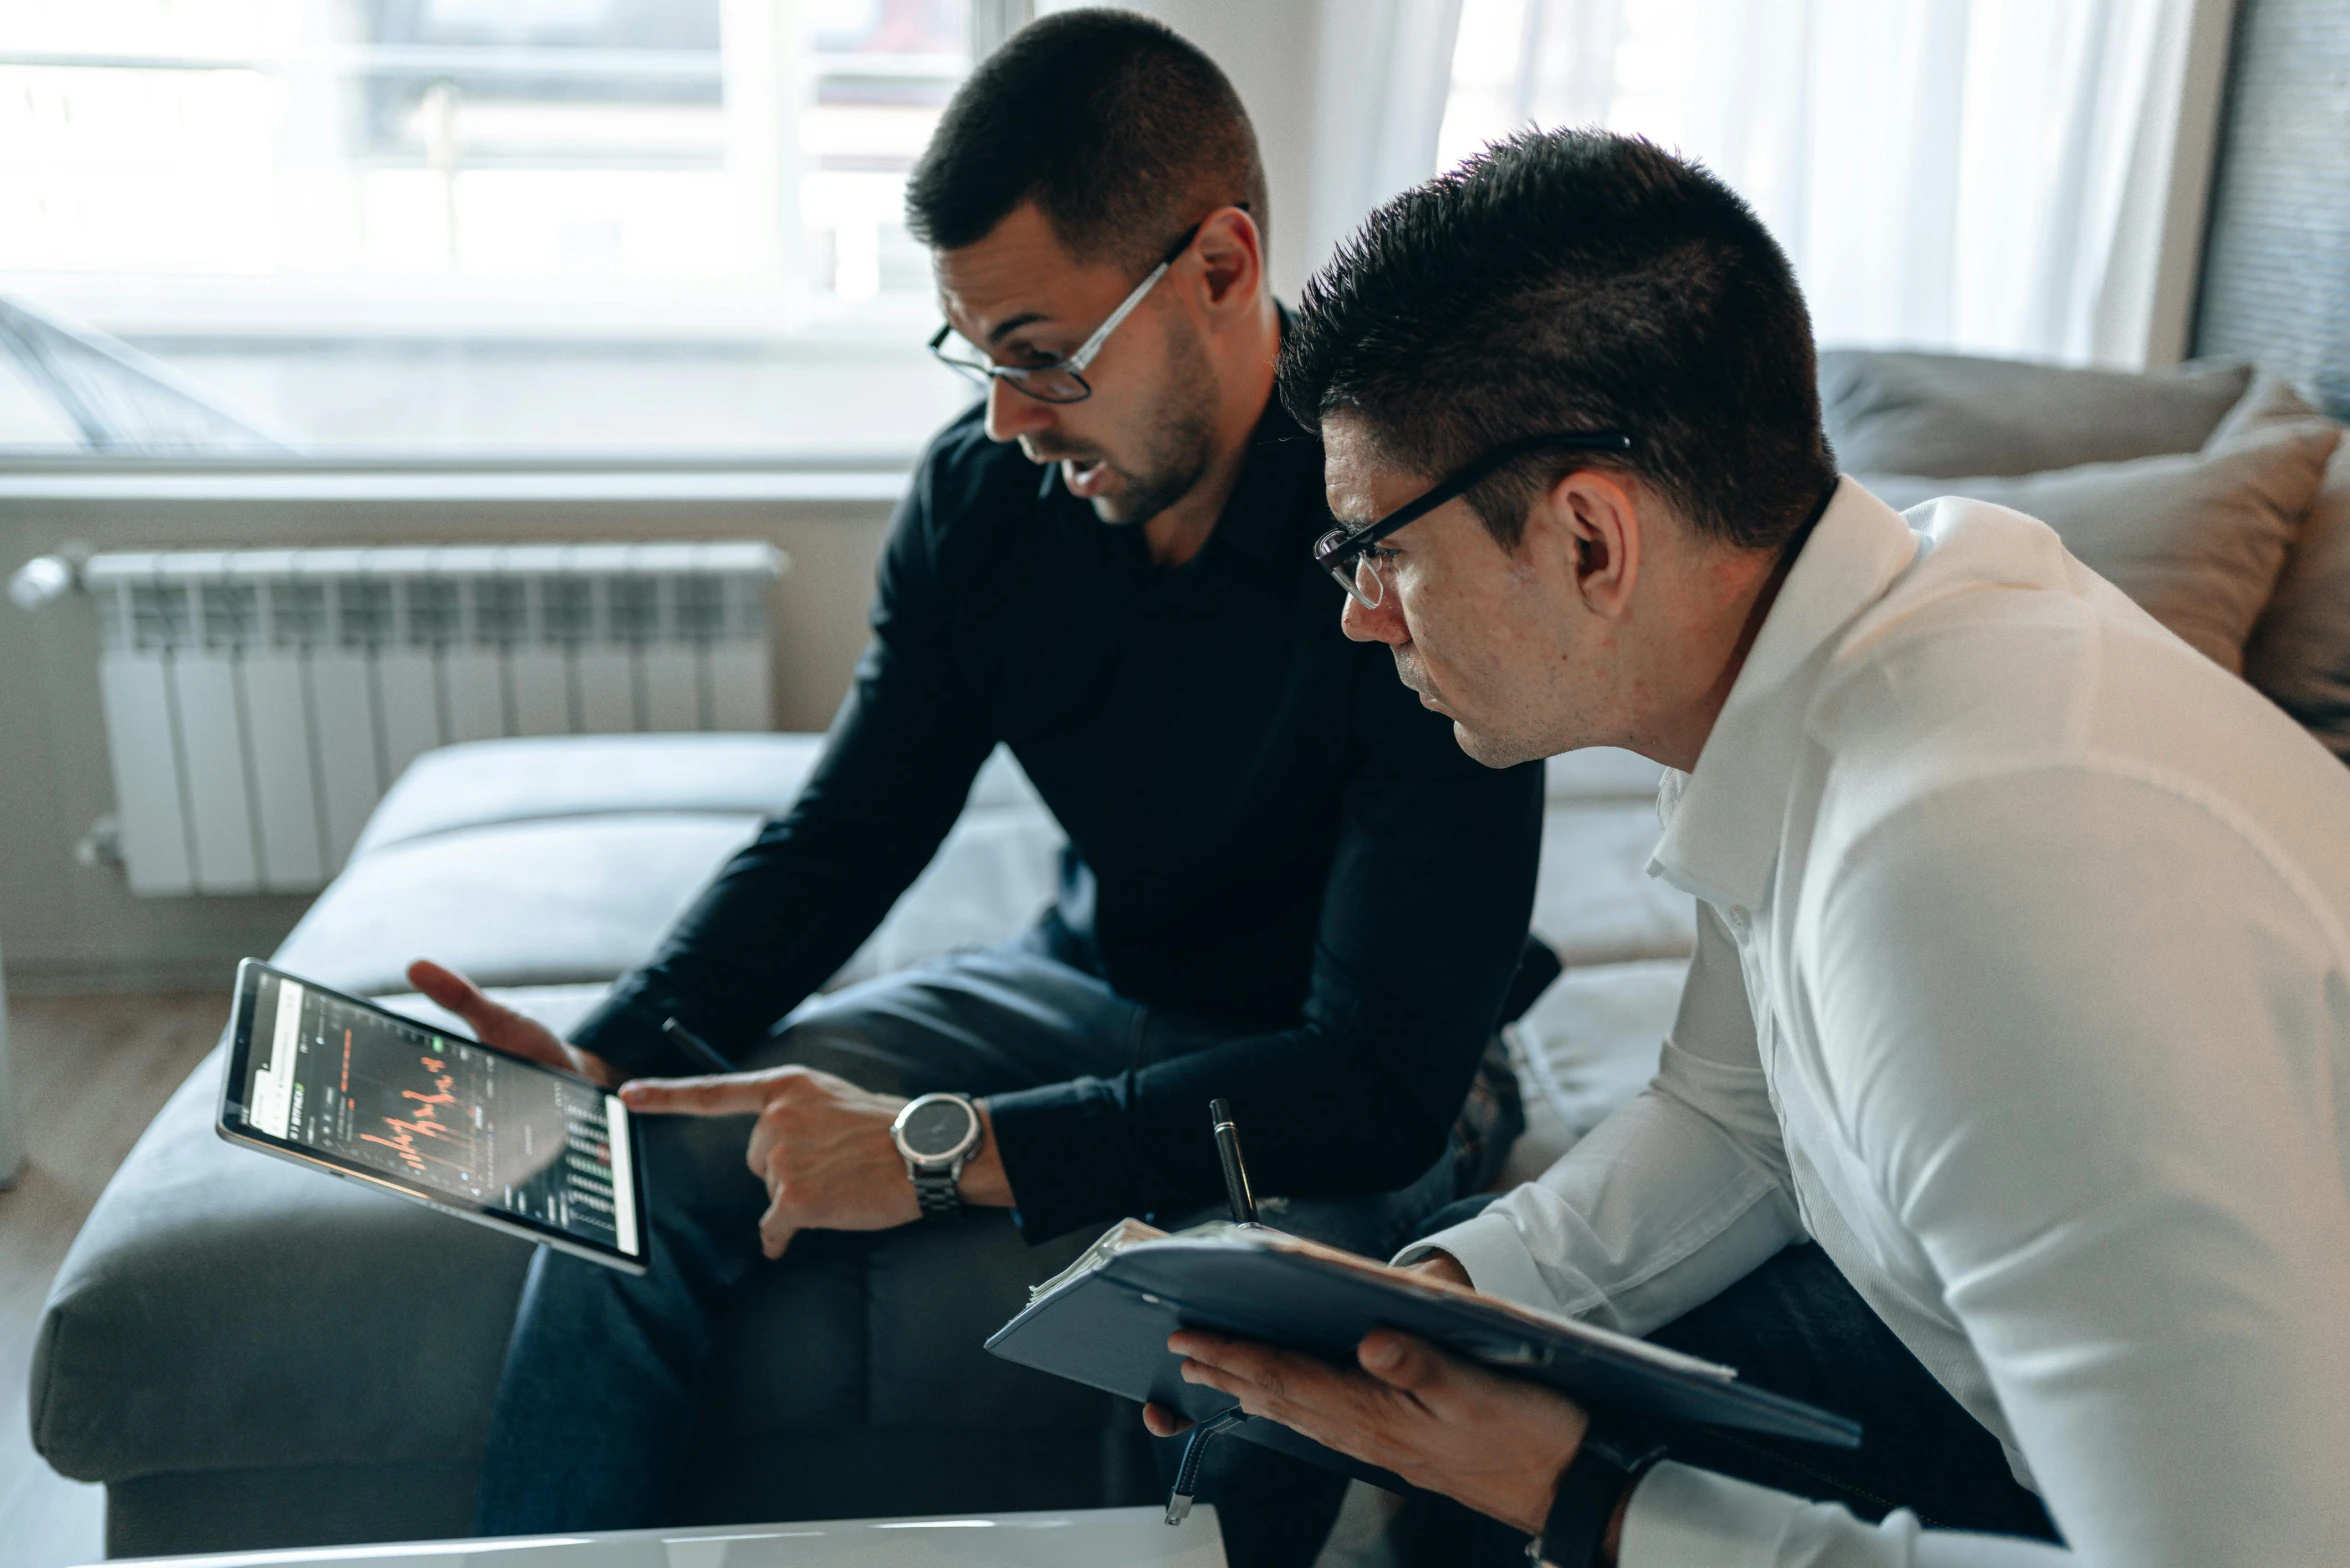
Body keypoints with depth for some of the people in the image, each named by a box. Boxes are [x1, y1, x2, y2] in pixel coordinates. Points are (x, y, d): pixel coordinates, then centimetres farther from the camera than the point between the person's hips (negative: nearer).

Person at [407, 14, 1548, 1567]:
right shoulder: (982, 490, -8)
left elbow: (1387, 1078, -30)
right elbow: (842, 835, 0)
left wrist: (945, 1148, -35)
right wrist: (605, 1059, -17)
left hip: (1324, 1092, -4)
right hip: (1082, 987, 5)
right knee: (634, 1179, -12)